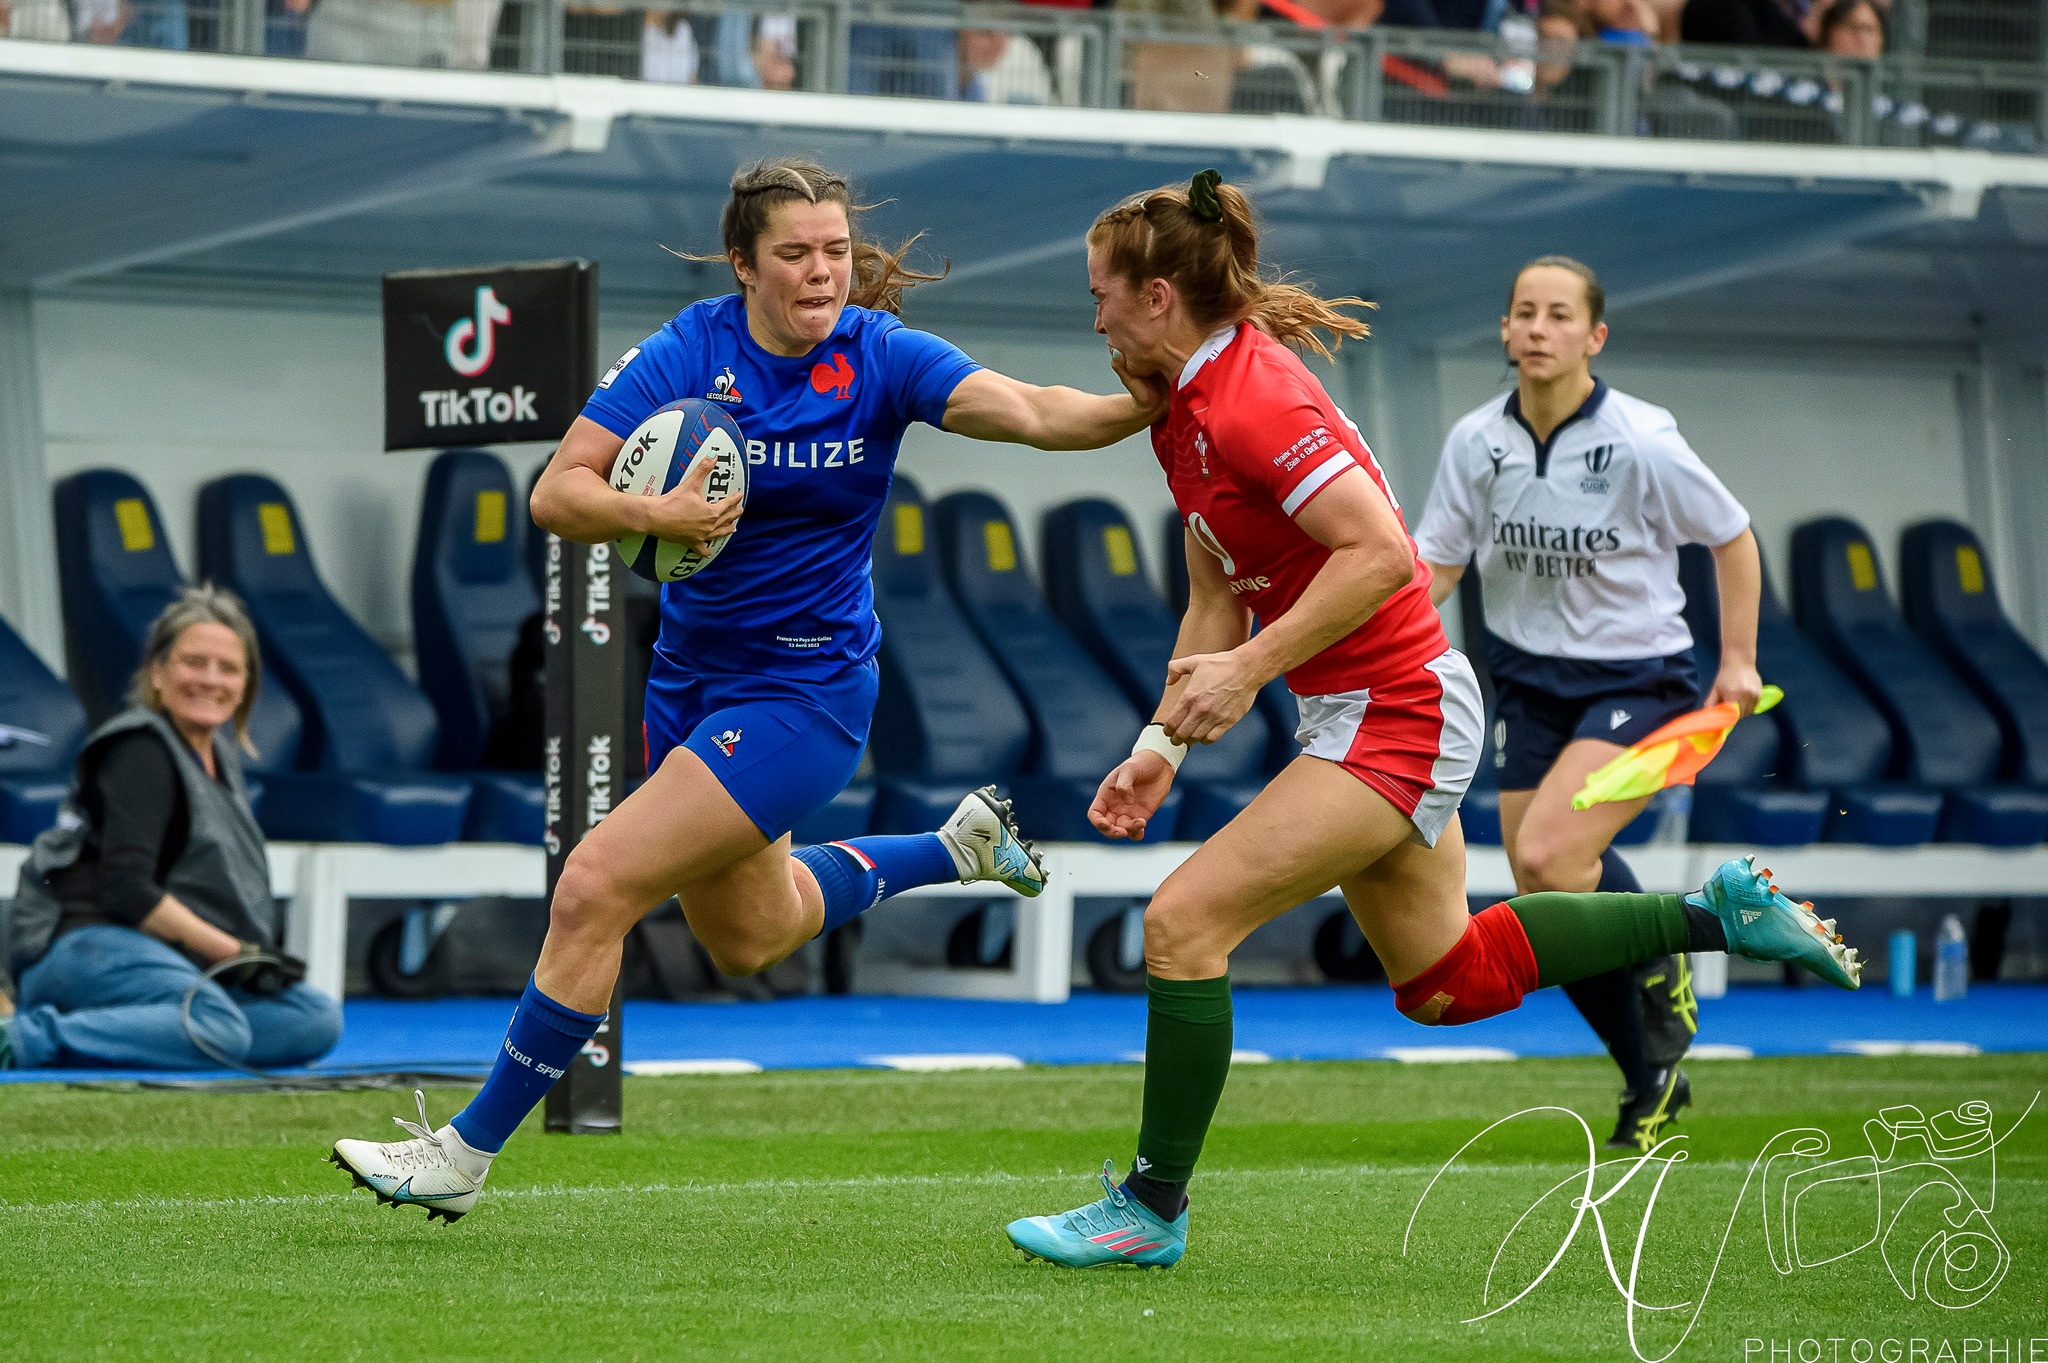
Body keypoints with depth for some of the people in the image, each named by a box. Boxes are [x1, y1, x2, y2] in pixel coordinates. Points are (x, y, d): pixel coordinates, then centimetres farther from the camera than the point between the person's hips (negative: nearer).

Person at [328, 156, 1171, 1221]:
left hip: (801, 695, -5)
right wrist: (651, 515, -31)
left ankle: (467, 1152, -3)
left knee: (594, 889, -15)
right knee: (749, 937, 25)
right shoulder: (690, 352, -10)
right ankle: (957, 849, 48)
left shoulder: (881, 356, -14)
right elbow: (555, 494, -12)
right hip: (690, 678, 5)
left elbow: (1031, 412, -28)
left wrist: (1137, 408, -47)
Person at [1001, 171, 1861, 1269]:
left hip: (1397, 714, -10)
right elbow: (1217, 603, 15)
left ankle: (1152, 1208, -3)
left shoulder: (1248, 401, -22)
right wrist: (1159, 744, 8)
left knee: (1182, 923, -13)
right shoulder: (1183, 412, 8)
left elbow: (1379, 554, -29)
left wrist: (1249, 668, -27)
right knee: (1444, 982, 21)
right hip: (1372, 714, 10)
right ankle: (1715, 913, 28)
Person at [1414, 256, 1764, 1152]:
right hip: (1532, 681, 5)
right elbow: (1435, 562, 4)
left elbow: (1733, 538, -2)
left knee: (1548, 854, -27)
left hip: (1640, 681, -5)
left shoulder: (1641, 441, -15)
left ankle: (1660, 967, 3)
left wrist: (1738, 659, -6)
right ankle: (1650, 1083, 23)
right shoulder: (1476, 441, -4)